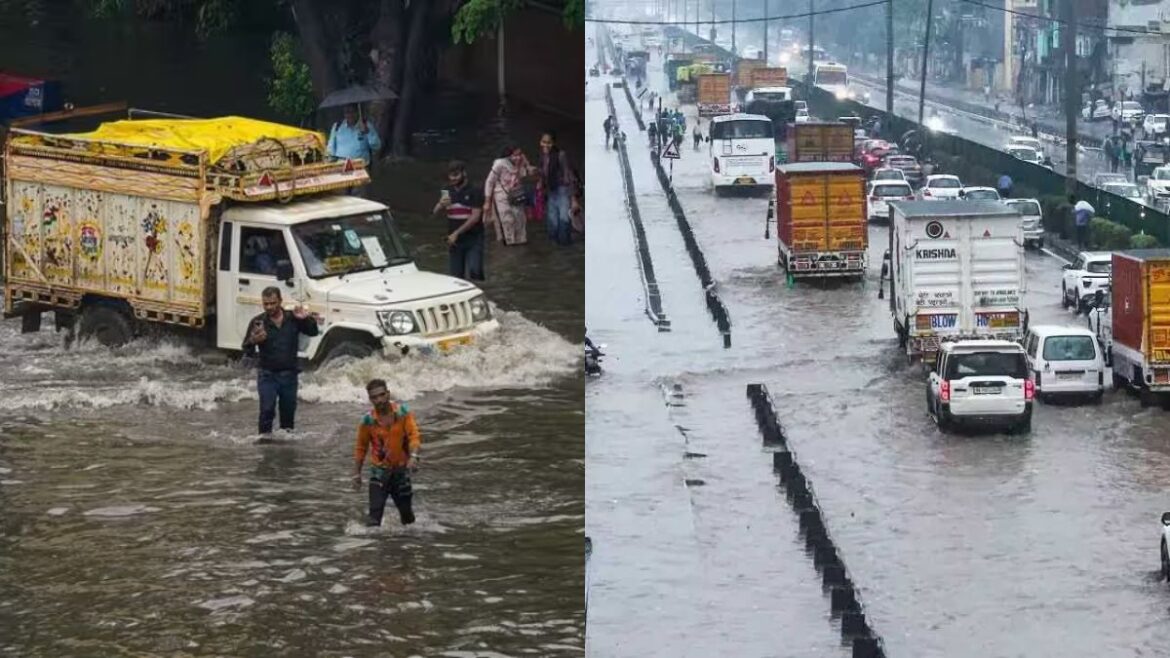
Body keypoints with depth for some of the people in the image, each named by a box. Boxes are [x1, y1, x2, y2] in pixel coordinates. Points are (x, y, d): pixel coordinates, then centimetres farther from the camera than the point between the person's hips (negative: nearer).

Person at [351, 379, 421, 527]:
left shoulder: (402, 411, -9)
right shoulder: (368, 420, -8)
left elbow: (413, 434, -14)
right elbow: (361, 448, 3)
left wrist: (413, 456, -33)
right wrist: (356, 474, 2)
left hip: (401, 469, 1)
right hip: (380, 471, -1)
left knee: (407, 512, 13)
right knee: (375, 512, -14)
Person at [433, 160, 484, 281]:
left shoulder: (475, 192, -7)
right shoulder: (447, 191, 10)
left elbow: (475, 217, -13)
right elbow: (435, 212, 11)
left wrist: (456, 233, -15)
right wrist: (441, 205, -13)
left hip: (473, 240, -5)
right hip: (454, 240, 5)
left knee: (472, 274, -17)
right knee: (456, 276, 4)